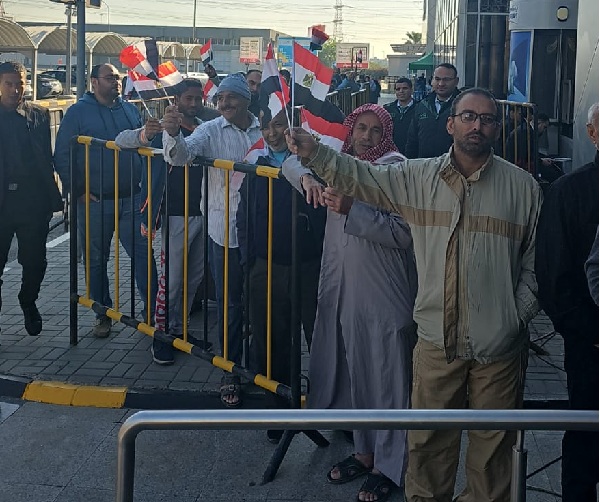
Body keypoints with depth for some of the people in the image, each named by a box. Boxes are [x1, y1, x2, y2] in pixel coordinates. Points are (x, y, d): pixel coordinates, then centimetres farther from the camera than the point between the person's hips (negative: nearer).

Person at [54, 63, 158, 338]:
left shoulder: (131, 110, 10)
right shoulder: (78, 112, -1)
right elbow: (62, 156, -2)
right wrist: (78, 191, -7)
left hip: (132, 199, 2)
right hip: (95, 202, -2)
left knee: (143, 254, -3)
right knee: (97, 261, 8)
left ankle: (151, 311, 6)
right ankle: (103, 314, 22)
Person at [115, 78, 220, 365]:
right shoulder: (166, 130, -5)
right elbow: (122, 140, -12)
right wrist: (143, 135, -36)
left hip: (203, 212, 6)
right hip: (177, 215, -5)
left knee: (195, 277, 14)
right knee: (171, 279, -4)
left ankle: (179, 328, 28)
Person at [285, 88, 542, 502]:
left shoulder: (523, 187, 1)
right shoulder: (418, 177, 3)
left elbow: (536, 261, 3)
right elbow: (361, 177, -4)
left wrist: (520, 316, -5)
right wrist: (314, 152, -19)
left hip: (500, 344, 0)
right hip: (436, 339, 1)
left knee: (493, 443, 12)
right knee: (429, 441, 13)